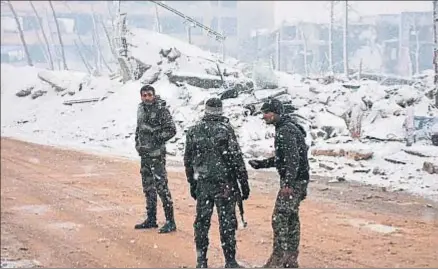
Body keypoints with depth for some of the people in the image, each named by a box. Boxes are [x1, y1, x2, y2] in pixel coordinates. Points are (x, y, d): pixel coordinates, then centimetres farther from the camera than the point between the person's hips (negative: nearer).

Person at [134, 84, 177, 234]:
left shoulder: (161, 110, -11)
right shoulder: (141, 109, 11)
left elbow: (171, 130, -13)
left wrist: (156, 139, -16)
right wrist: (138, 144, 13)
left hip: (157, 154, -8)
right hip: (144, 154, 8)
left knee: (161, 186, -10)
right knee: (148, 187, 14)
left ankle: (170, 221, -6)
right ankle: (151, 219, 24)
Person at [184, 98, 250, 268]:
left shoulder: (193, 131, 4)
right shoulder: (225, 130, -10)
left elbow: (188, 161, 10)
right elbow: (237, 159, -10)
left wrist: (192, 184, 19)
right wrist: (244, 184, -4)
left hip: (202, 185, 4)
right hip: (225, 184, -4)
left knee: (202, 222, 11)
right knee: (227, 223, 3)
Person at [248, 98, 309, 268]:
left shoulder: (286, 130, -17)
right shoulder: (284, 129, 16)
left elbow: (293, 158, -25)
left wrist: (288, 183, -29)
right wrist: (261, 164, 17)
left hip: (293, 181, -11)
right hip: (296, 180, 11)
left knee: (280, 218, -9)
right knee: (291, 217, 14)